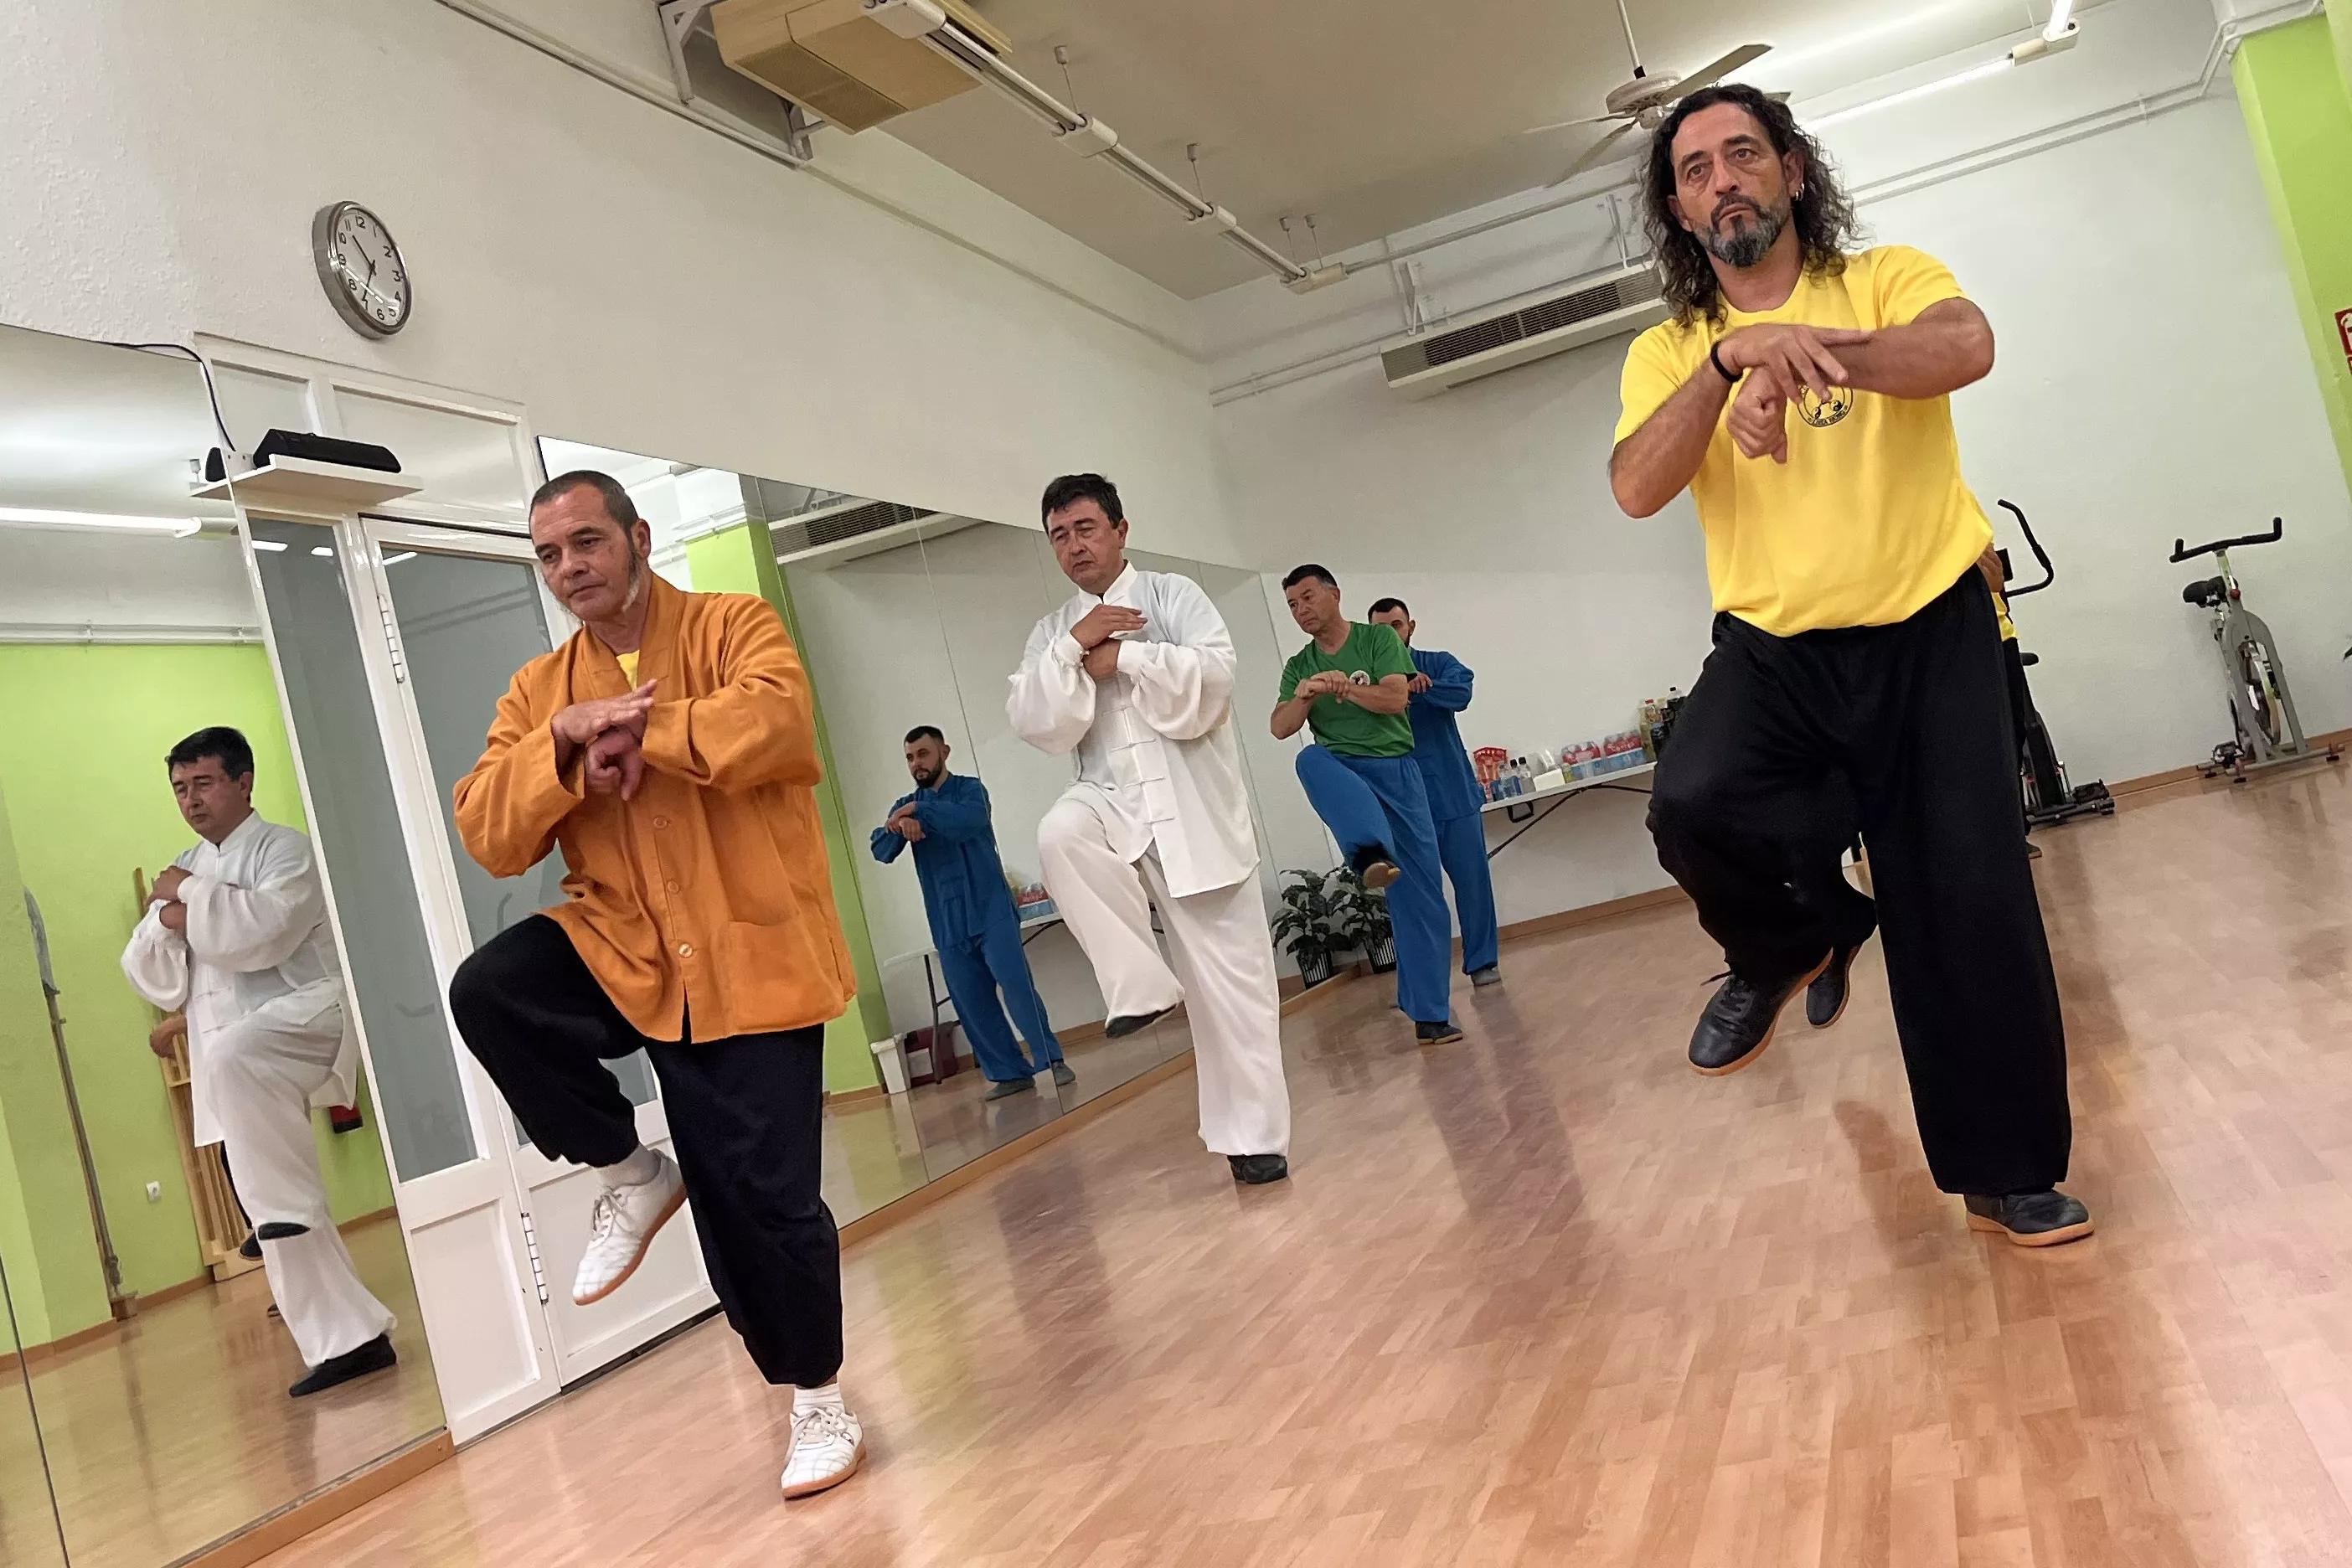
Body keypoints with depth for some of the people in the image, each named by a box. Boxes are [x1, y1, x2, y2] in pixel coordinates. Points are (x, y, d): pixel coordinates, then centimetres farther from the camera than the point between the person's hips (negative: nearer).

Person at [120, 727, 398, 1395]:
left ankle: (292, 1204, -27)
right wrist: (167, 921, -6)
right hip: (228, 1061, 7)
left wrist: (193, 897, -9)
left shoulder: (285, 848, -1)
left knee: (233, 1057, -40)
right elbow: (156, 982, 12)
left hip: (306, 1014, -6)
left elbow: (266, 930, -19)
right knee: (270, 1215, 2)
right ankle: (347, 1336, 9)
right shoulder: (181, 877, 17)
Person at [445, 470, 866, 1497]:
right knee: (484, 992, -23)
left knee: (764, 1197, -1)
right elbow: (488, 838, -1)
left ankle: (818, 1402, 24)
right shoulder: (537, 690, 9)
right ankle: (630, 1176, 1)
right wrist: (566, 738, -15)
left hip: (749, 958, -4)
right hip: (621, 951, 4)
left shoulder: (734, 626, -3)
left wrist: (639, 729, -17)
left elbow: (775, 719, -25)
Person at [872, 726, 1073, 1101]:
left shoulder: (969, 789, 1)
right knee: (972, 1006, 2)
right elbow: (881, 851, -3)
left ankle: (1053, 1059, -7)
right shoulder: (905, 806, 14)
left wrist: (918, 810, -24)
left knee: (1017, 986, -14)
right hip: (947, 924, 5)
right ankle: (1011, 1073, 9)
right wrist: (900, 825, -23)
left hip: (990, 911, -4)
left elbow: (970, 820, -22)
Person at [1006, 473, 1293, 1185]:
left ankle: (1252, 1134, 12)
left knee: (1230, 978, -1)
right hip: (1114, 803, 2)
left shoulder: (1173, 595, 4)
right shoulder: (1051, 633, 14)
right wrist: (1073, 648, -11)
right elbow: (1035, 725, -1)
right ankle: (1141, 984, -18)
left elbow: (1213, 677, -12)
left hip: (1193, 808, -2)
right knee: (1059, 834, -34)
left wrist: (1121, 659, -9)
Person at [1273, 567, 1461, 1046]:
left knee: (1419, 891, -4)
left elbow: (1396, 699, -9)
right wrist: (1305, 696, -20)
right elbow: (1280, 728, 0)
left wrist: (1346, 687, -25)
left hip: (1394, 768, -1)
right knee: (1311, 758, -37)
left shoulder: (1378, 638, 4)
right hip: (1341, 770, 1)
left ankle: (1428, 1010, 4)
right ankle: (1373, 853, -59)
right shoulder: (1299, 667, 12)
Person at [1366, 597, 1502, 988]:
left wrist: (1419, 686, -31)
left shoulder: (1439, 663, 6)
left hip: (1455, 792, 1)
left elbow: (1461, 692, -15)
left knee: (1472, 879, 3)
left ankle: (1482, 960, 14)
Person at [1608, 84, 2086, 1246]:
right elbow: (1637, 491, -13)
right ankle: (1789, 944, 6)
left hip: (1931, 635, 0)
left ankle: (2007, 1171, 19)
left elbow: (1968, 347, -21)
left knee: (1970, 902, -1)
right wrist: (1730, 359, -26)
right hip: (1772, 648, 1)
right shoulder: (1665, 351, 7)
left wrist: (1797, 346, -34)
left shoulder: (1885, 279, 3)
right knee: (1693, 803, -30)